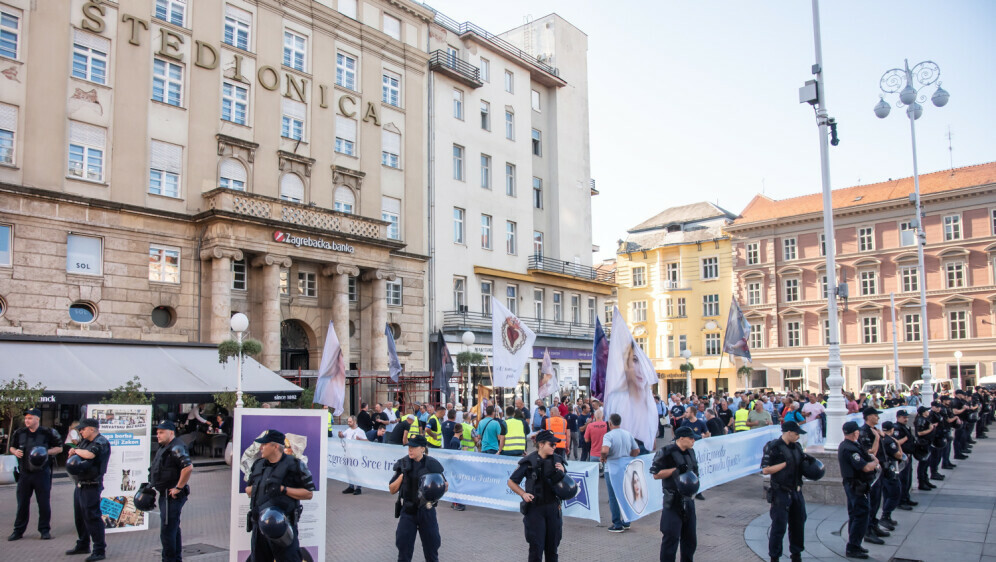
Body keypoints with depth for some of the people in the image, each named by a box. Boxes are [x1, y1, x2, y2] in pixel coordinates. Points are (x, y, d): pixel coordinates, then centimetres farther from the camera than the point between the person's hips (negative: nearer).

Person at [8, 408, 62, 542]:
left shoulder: (47, 433, -4)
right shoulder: (19, 433, 6)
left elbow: (59, 448, 2)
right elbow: (12, 447, 20)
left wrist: (47, 452, -14)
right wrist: (15, 452, -3)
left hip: (42, 473, -3)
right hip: (24, 474, 3)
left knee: (44, 503, 2)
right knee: (22, 503, 8)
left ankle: (45, 529, 13)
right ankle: (18, 530, 20)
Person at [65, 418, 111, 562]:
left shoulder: (101, 442, -14)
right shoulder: (85, 441, 15)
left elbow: (90, 454, -30)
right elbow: (72, 452, 22)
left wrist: (77, 451, -11)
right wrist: (73, 453, -3)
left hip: (91, 486, -10)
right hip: (80, 484, 10)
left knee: (91, 517, -9)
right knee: (79, 516, 19)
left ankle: (99, 550, -4)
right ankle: (83, 545, 34)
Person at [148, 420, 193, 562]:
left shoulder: (176, 448, -19)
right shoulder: (164, 448, 15)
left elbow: (188, 467, -31)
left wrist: (178, 488, -25)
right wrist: (154, 486, 19)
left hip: (172, 496, -11)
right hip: (165, 495, 11)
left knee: (167, 531, -7)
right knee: (173, 530, 19)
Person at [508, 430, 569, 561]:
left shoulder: (557, 460, 2)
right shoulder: (529, 462, -11)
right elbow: (511, 482, -3)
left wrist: (562, 472, -6)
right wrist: (523, 494, -16)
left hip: (553, 508, 4)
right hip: (535, 509, -4)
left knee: (552, 546, 12)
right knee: (536, 547, -1)